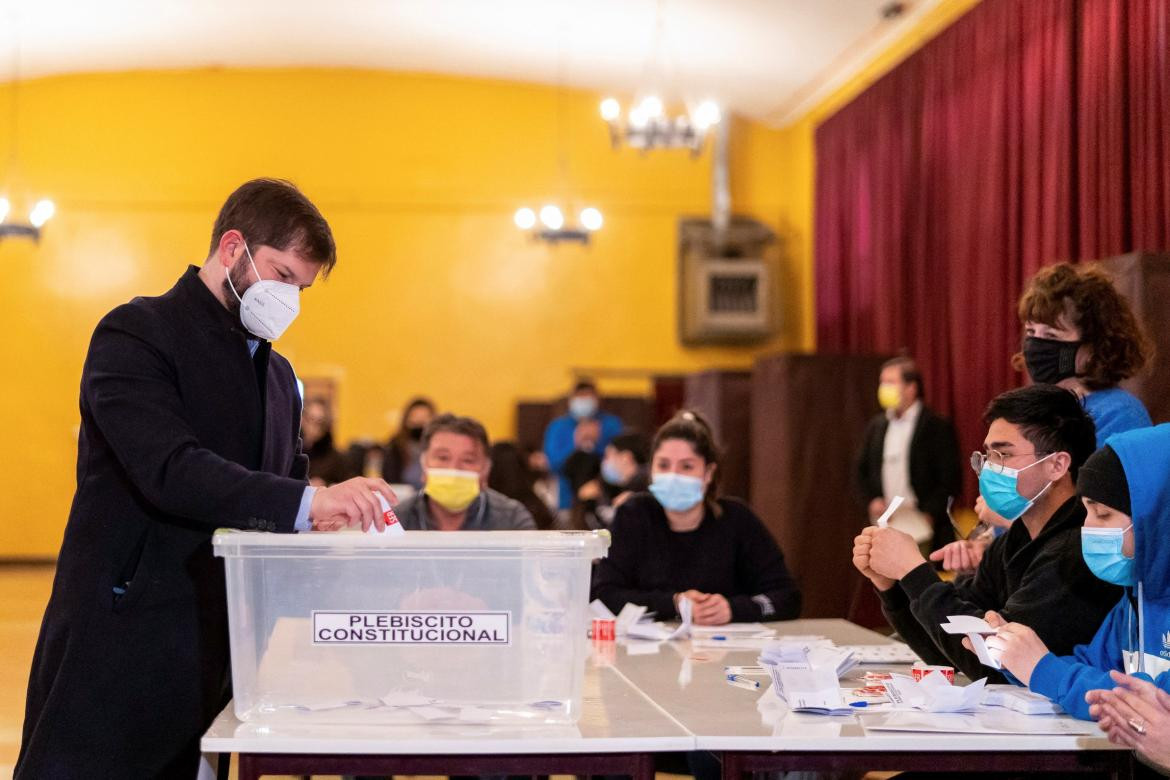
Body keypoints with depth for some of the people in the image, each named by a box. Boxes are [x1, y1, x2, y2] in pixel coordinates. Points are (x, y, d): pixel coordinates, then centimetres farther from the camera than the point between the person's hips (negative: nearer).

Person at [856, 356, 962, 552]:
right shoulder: (877, 426, 12)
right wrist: (872, 500, 2)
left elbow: (950, 482, -7)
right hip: (886, 527, 5)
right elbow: (863, 471, 18)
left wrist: (928, 515, -14)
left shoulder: (938, 427, -4)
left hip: (922, 529, -5)